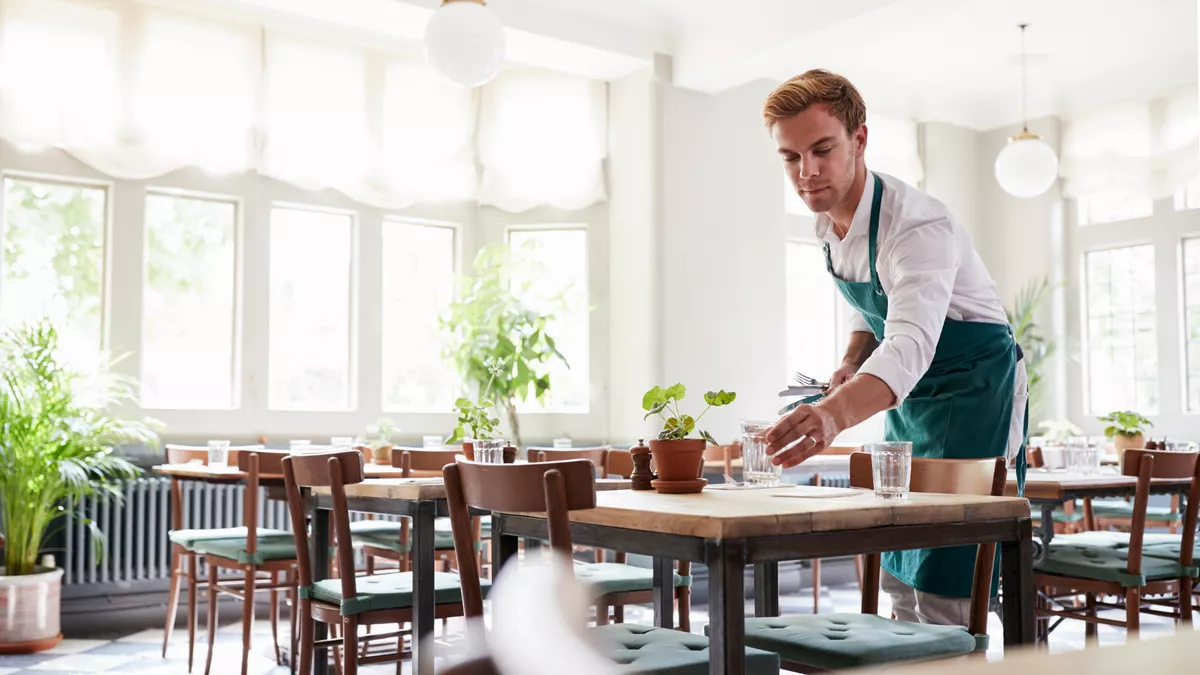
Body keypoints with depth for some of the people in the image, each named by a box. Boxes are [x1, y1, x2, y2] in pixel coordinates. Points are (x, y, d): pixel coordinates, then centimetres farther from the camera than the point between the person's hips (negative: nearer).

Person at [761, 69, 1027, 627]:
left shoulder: (919, 227, -28)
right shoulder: (826, 218, -2)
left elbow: (911, 345, -45)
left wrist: (834, 414, -63)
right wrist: (850, 364, -7)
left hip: (974, 388, -8)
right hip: (910, 395, 8)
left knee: (944, 592, -13)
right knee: (898, 580, 13)